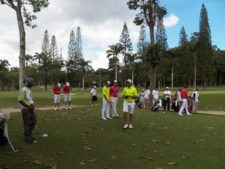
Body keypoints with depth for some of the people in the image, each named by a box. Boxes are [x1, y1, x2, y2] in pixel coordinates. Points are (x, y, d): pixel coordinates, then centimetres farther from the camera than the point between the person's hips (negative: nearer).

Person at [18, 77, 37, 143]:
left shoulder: (29, 89, 12)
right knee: (27, 123, -2)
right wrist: (28, 106, -19)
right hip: (25, 109, -9)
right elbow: (20, 100, -21)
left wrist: (32, 104, 4)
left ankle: (29, 135, 29)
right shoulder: (23, 90, -16)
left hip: (30, 108, 9)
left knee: (34, 121, 14)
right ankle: (27, 138, 9)